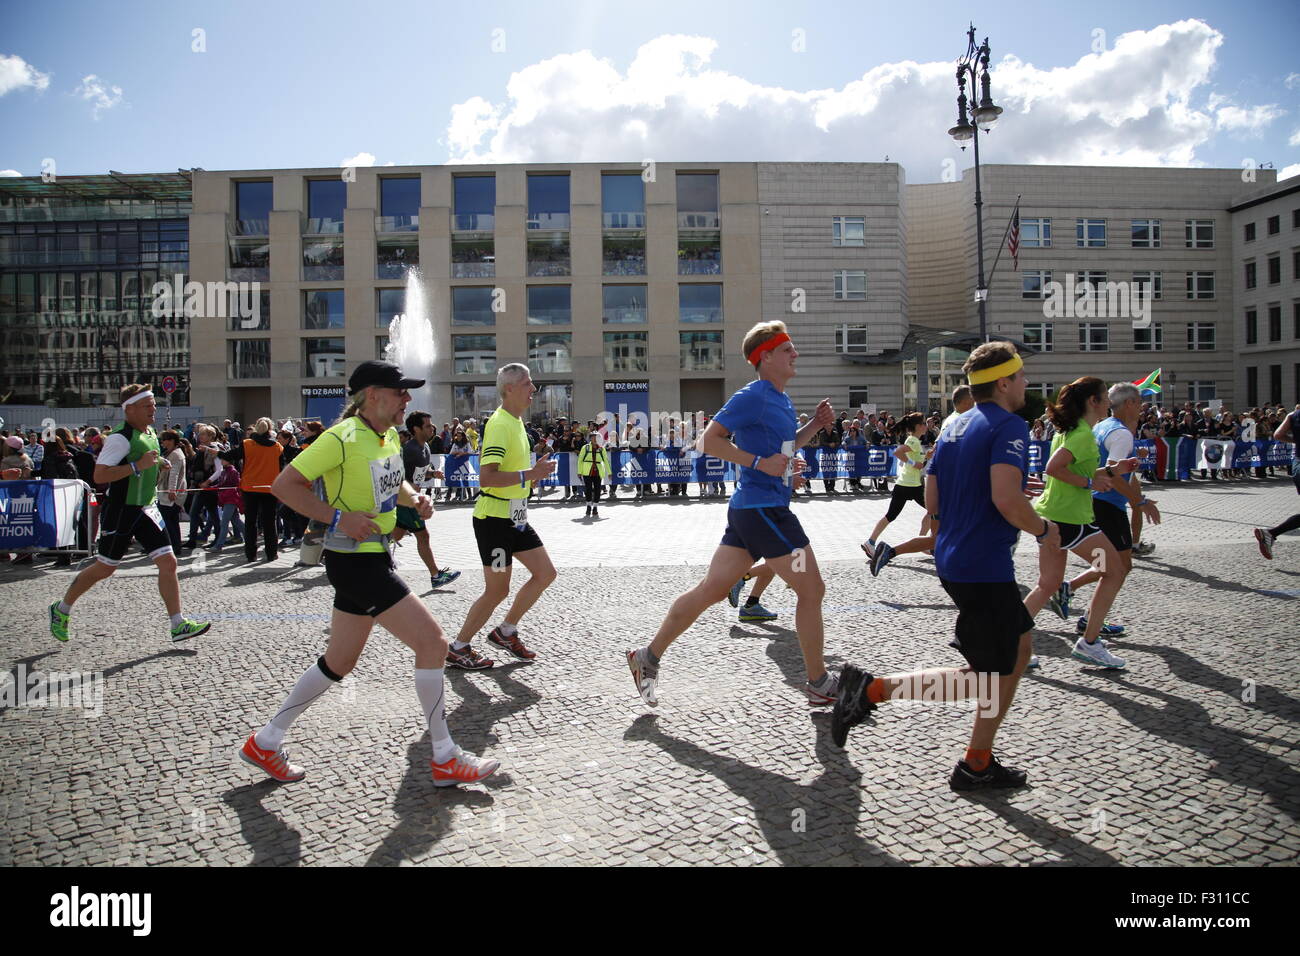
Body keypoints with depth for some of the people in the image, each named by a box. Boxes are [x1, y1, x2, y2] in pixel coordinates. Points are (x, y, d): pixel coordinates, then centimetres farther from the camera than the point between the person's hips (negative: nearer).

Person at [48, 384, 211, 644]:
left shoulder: (150, 433, 10)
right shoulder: (121, 437, -17)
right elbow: (99, 476, -24)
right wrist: (138, 466, -27)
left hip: (147, 510, 7)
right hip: (122, 512, -7)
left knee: (168, 562, -2)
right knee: (104, 568, 6)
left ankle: (178, 625, 0)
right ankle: (61, 610, 30)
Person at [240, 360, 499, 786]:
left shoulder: (390, 435, 8)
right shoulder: (344, 438, -18)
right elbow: (284, 484, -18)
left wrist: (415, 498, 4)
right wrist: (339, 517, -24)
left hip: (374, 557, 10)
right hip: (354, 560, -10)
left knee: (340, 662, 18)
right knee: (432, 642, -10)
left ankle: (265, 743, 34)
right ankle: (445, 759, 3)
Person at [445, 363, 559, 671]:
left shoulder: (516, 421, 11)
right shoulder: (499, 423, -19)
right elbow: (486, 477, -29)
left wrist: (534, 471, 12)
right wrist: (529, 475, -27)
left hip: (514, 516, 9)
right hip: (494, 518, -9)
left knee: (545, 573, 10)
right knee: (497, 591, -1)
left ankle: (505, 631, 23)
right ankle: (458, 649, 17)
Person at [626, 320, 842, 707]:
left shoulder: (782, 400, 16)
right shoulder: (753, 397, -13)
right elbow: (709, 440, -15)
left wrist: (815, 424, 13)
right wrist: (759, 463, -21)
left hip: (751, 509, 9)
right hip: (763, 508, -9)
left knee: (711, 590, 12)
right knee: (811, 590, 2)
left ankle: (649, 657, 19)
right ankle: (819, 683, 16)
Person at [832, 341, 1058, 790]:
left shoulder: (954, 426, 13)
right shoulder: (1010, 426, -13)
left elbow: (932, 503, 14)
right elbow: (1007, 501, -26)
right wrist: (1043, 529, -8)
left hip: (953, 561, 10)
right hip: (985, 567, -10)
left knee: (1018, 650, 21)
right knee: (988, 678, 0)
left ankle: (978, 764, 25)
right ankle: (871, 689, -6)